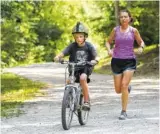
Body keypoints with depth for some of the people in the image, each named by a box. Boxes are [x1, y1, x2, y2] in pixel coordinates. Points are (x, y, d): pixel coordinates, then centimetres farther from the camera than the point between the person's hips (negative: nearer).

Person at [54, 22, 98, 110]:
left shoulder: (89, 46, -6)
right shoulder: (72, 46, -3)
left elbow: (96, 57, -14)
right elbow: (63, 53, -13)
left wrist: (94, 60, -37)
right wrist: (58, 57, -35)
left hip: (85, 68, -2)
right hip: (74, 68, 2)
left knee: (82, 78, -32)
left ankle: (86, 102, -21)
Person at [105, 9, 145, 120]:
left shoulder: (133, 30, 0)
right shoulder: (115, 30, 3)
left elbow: (141, 42, 11)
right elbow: (108, 41, 14)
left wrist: (141, 47, -11)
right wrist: (109, 50, -7)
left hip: (129, 61, -2)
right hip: (117, 61, 2)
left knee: (124, 85, -17)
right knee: (118, 90, 4)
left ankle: (124, 112, -7)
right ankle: (128, 88, 42)